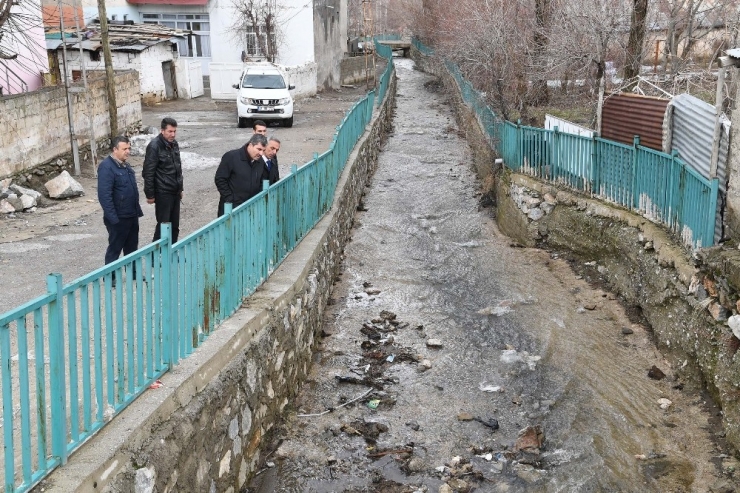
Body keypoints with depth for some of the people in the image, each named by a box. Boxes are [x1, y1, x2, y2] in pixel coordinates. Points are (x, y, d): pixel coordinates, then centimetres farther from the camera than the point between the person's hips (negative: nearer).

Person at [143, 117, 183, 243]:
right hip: (163, 193, -7)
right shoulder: (154, 146, -15)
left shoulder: (174, 144, 8)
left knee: (174, 226, 11)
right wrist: (150, 194, -14)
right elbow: (148, 173, -15)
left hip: (175, 192, 7)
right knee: (163, 225, -3)